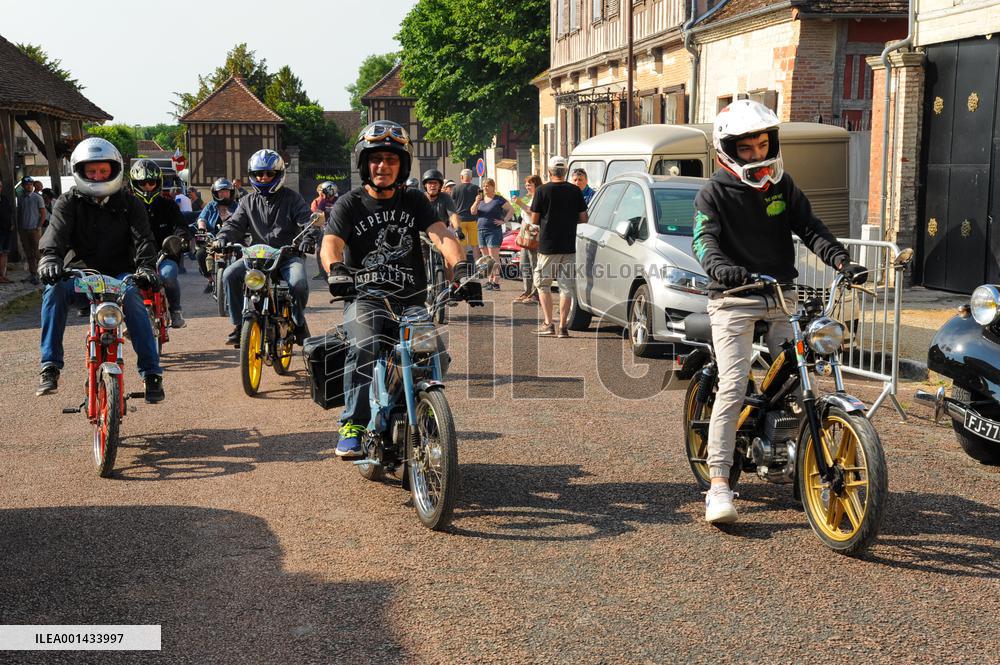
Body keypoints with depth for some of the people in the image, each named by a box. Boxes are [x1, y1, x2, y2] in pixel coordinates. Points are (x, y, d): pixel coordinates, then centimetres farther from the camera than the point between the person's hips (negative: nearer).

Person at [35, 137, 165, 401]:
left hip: (121, 273, -1)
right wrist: (49, 259, -35)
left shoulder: (129, 204, 5)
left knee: (132, 295, -34)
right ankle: (50, 366, -23)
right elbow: (56, 233, -13)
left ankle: (151, 372, -27)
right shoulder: (69, 203, 5)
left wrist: (145, 266, -30)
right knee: (54, 288, -29)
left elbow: (142, 239, -9)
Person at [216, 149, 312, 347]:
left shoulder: (292, 198, 5)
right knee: (230, 275, -21)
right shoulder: (248, 201, 14)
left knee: (298, 283, -32)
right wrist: (221, 239, -15)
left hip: (288, 255, -3)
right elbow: (234, 224, 6)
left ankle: (298, 322, 0)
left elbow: (306, 220, -4)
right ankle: (239, 324, -7)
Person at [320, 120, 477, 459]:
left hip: (411, 300, 3)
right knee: (365, 345, -32)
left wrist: (461, 268, -24)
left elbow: (442, 235, -3)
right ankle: (352, 425, -28)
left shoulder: (414, 201, 13)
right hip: (365, 297, -2)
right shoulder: (350, 204, 6)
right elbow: (331, 241, -11)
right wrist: (337, 270, -35)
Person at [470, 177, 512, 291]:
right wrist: (476, 202, -9)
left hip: (494, 231, -7)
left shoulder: (499, 200, -3)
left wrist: (504, 221, -12)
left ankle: (496, 282, -11)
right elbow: (473, 212, 7)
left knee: (493, 257, -10)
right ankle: (490, 280, 14)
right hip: (481, 230, 7)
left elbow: (511, 210, -4)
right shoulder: (481, 199, 16)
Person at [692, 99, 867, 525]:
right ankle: (719, 483, -12)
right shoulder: (714, 194, -4)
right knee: (732, 389, -14)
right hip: (734, 301, -5)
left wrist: (839, 258, -14)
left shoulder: (782, 185, 10)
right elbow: (704, 239, -18)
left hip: (781, 297, 5)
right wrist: (720, 266, -40)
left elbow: (809, 227, 5)